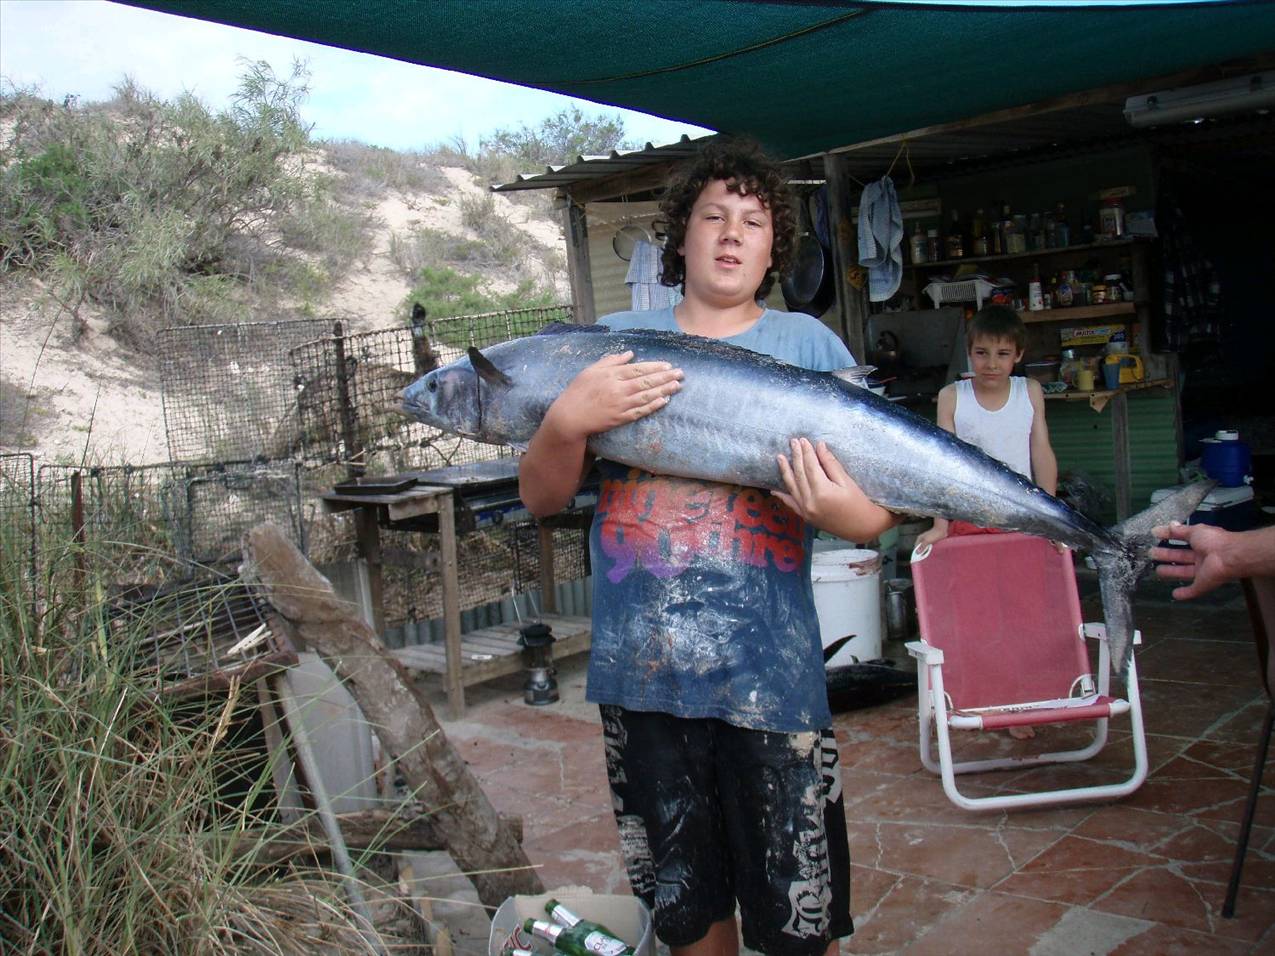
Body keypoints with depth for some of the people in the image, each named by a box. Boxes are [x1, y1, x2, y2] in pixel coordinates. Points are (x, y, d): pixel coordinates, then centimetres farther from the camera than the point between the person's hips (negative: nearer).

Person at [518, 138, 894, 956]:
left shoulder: (808, 344, 5)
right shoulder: (615, 341, 8)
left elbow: (887, 491, -1)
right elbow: (542, 499, 5)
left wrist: (856, 516, -24)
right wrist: (568, 421, -15)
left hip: (770, 671, -1)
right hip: (640, 671, 2)